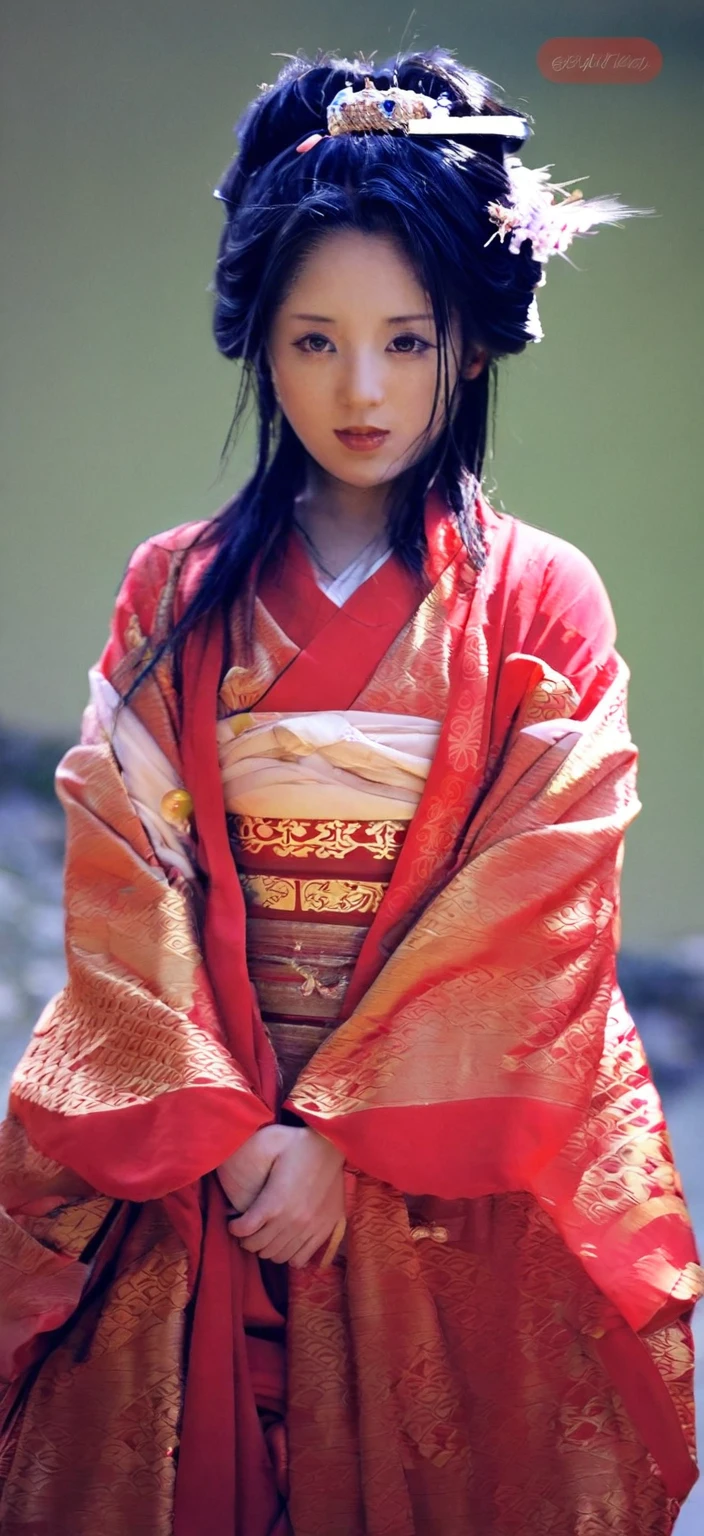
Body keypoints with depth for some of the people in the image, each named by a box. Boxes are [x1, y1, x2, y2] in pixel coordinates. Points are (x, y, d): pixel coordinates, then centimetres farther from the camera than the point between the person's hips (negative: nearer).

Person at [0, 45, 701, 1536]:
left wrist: (345, 1132, -14)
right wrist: (224, 1127, -13)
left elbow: (541, 905, -9)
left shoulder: (540, 599, -3)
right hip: (193, 1170, 1)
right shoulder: (176, 596, 3)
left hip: (454, 1176, -1)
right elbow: (121, 879, -3)